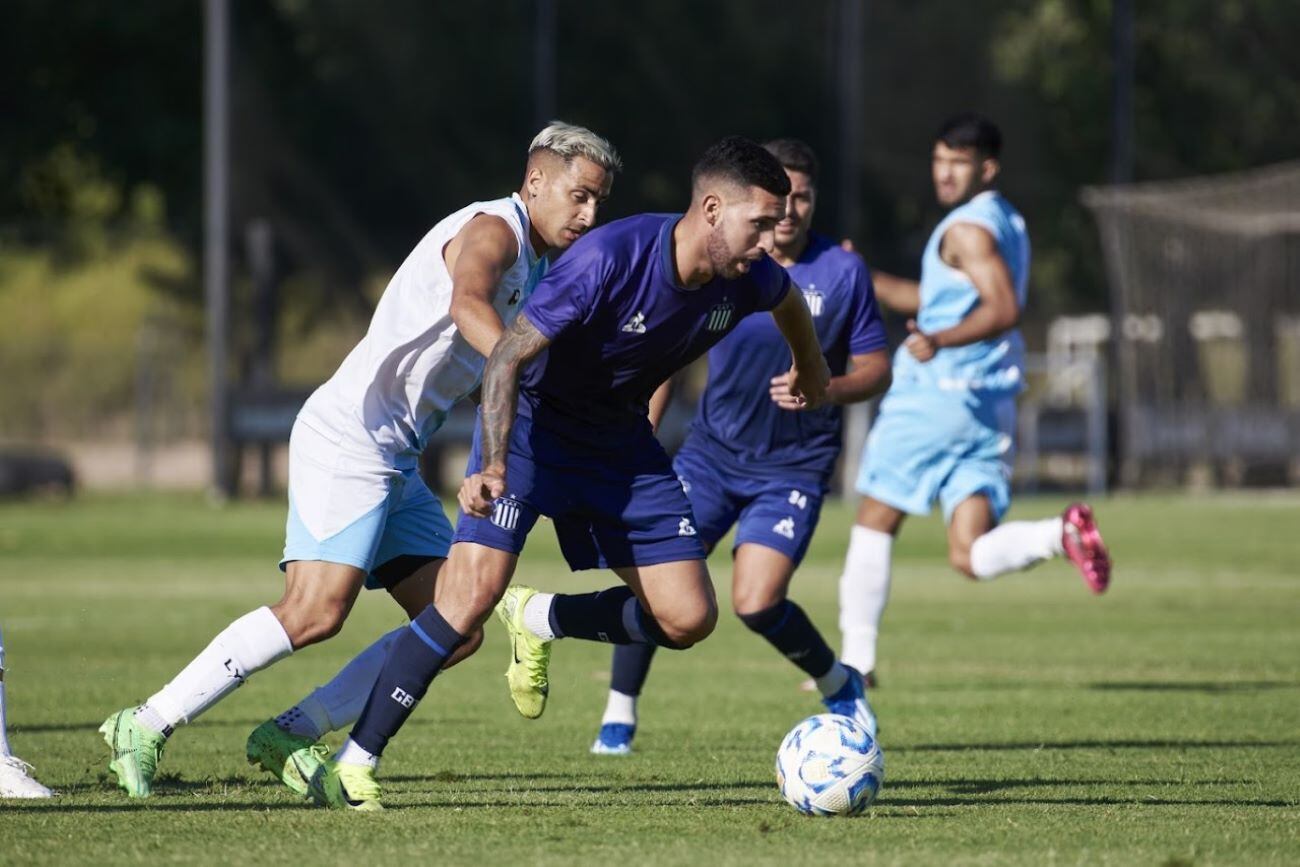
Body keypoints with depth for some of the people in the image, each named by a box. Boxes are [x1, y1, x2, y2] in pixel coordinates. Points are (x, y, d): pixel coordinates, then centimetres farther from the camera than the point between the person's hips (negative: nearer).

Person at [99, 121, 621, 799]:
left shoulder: (534, 265, 20)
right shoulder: (492, 229, -10)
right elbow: (467, 305, -33)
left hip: (395, 461, 10)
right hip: (349, 436, -10)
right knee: (314, 612, -20)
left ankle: (291, 736, 3)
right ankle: (145, 728, -11)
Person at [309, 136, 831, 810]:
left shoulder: (750, 279, -12)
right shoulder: (610, 257, -30)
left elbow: (789, 301, 15)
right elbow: (509, 355, -27)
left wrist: (810, 374, 33)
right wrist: (494, 463, -40)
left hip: (621, 441, 6)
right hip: (533, 423, -6)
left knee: (688, 618, -3)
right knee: (473, 593, -23)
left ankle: (538, 621, 21)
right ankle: (352, 767, -15)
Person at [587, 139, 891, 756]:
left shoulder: (844, 274, -8)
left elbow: (876, 371, -2)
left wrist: (823, 390, -22)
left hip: (793, 467, -3)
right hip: (713, 450, 3)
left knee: (756, 604, -16)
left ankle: (838, 685, 13)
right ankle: (619, 718, 6)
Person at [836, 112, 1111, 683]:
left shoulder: (967, 229, -11)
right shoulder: (1008, 224, 19)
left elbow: (1004, 309, -26)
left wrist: (940, 340, -35)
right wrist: (866, 282, 26)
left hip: (936, 395, -8)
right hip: (991, 406, 8)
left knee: (874, 523, 9)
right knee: (970, 556, -2)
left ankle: (857, 657, 10)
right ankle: (1062, 533, -27)